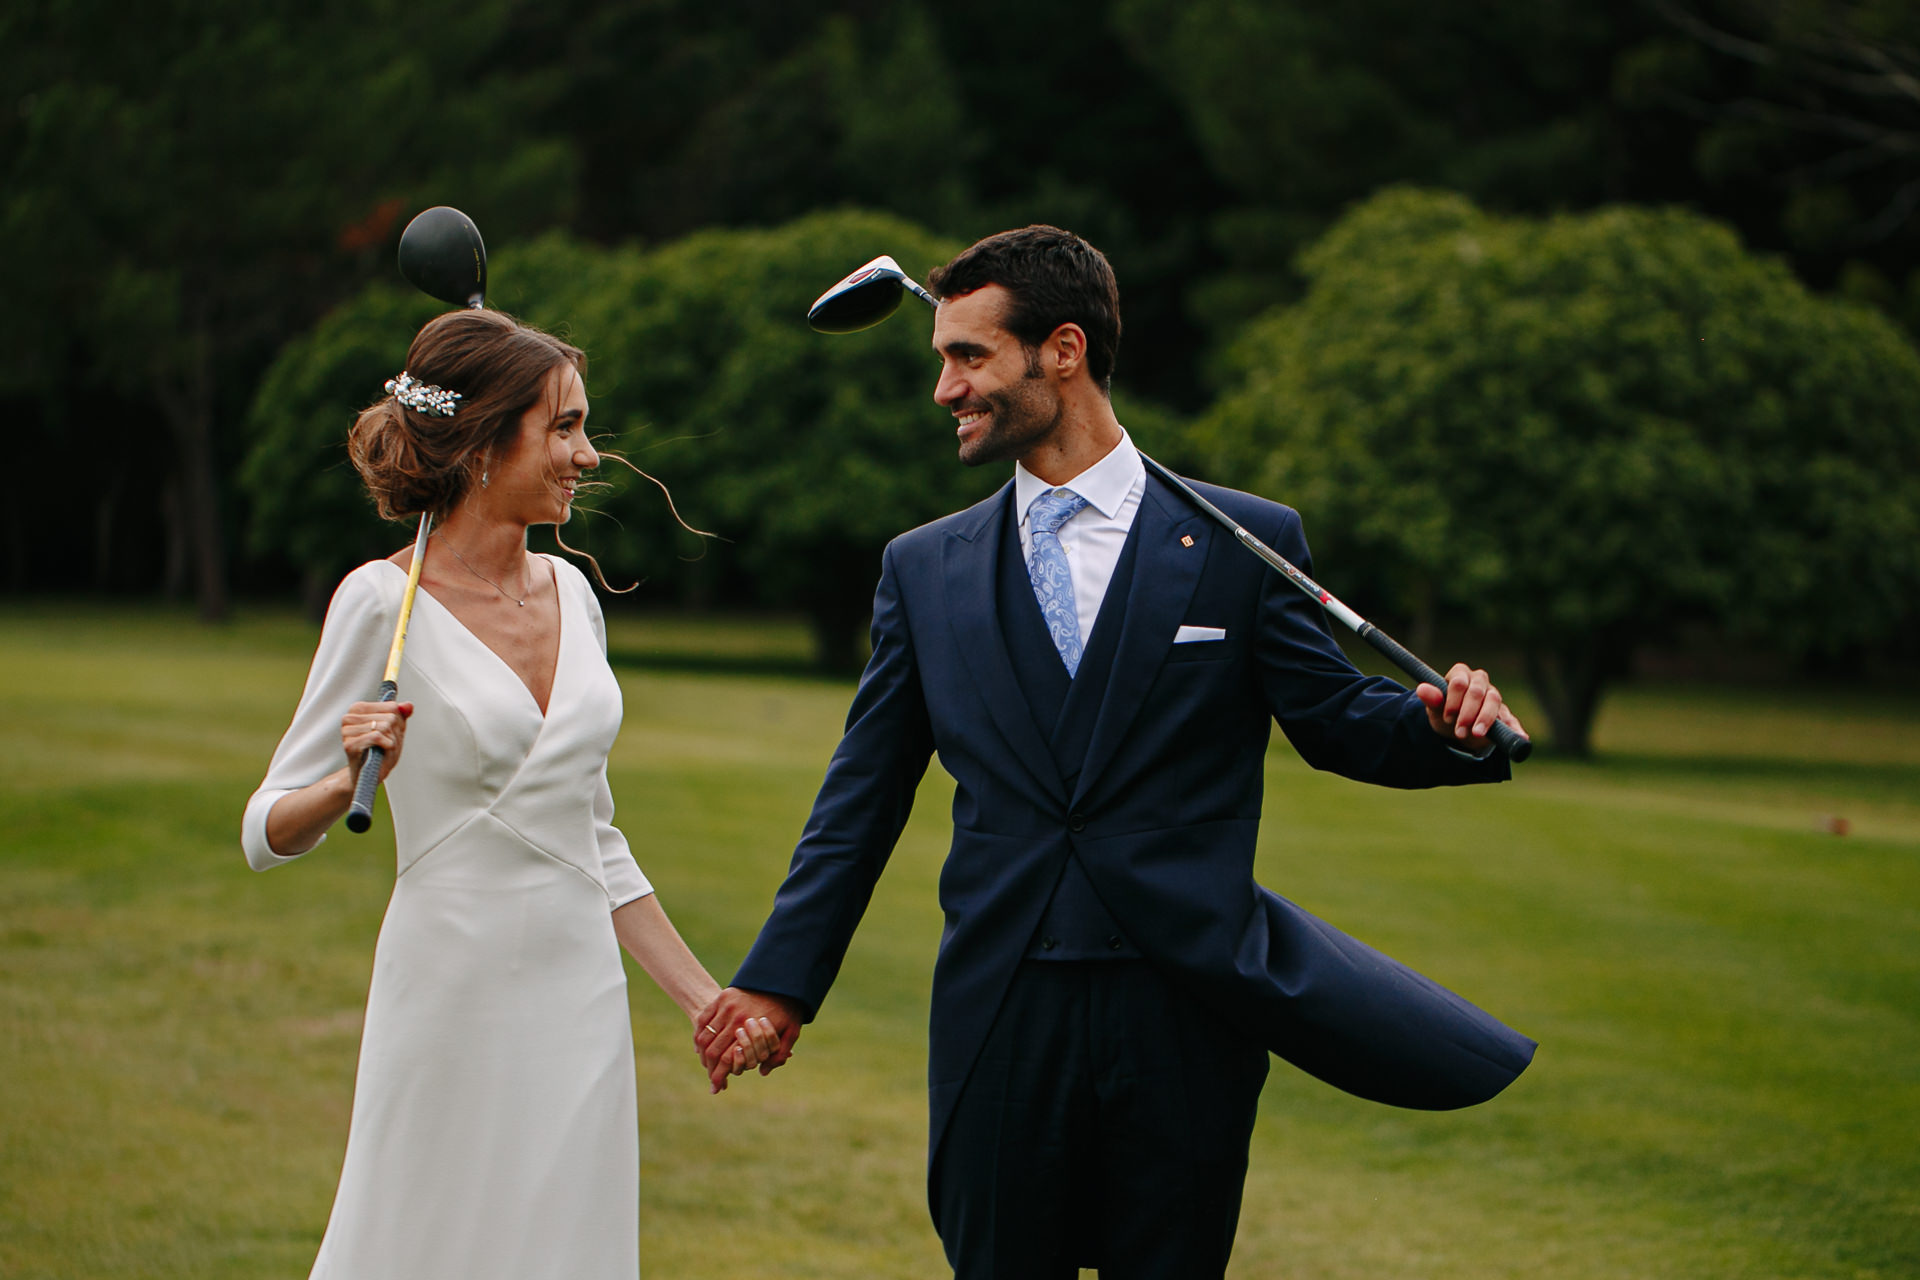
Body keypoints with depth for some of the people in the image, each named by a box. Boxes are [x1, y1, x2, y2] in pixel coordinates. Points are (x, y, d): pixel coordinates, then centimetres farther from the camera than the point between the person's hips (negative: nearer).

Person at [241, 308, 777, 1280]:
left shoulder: (570, 593, 9)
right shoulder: (384, 602, -8)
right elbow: (268, 833, -6)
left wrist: (702, 998, 16)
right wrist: (355, 777, -26)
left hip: (582, 1001, 6)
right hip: (454, 1005, -6)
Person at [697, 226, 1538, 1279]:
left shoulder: (1245, 544, 2)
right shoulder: (924, 569, 9)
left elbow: (1333, 717, 4)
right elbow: (862, 796, 11)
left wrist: (1442, 725, -18)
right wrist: (781, 978, 6)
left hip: (1189, 1009, -2)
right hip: (999, 1021, 2)